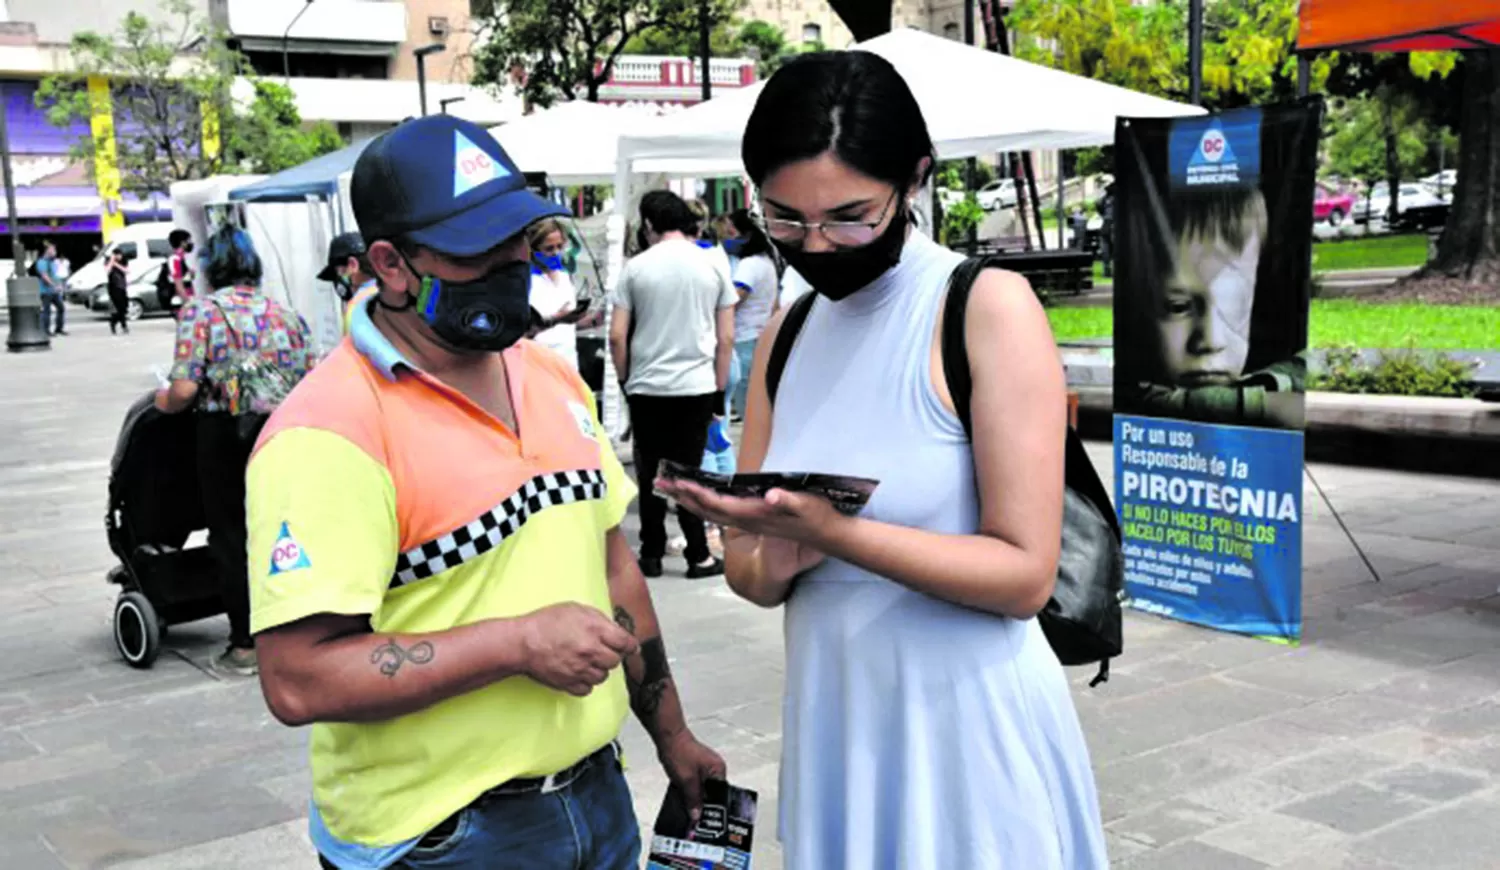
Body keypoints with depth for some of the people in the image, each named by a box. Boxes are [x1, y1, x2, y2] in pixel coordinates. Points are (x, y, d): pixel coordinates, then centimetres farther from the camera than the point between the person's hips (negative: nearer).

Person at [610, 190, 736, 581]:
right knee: (689, 472, 6)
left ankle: (652, 555, 15)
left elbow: (617, 336, -4)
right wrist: (720, 387, 10)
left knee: (650, 473, 9)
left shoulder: (635, 267, -2)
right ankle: (698, 556, 8)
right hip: (697, 386, 1)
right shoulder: (713, 265, 1)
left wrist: (625, 379, 10)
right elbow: (726, 338, 2)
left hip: (647, 387, 0)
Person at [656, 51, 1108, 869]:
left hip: (967, 723, -6)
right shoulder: (785, 336, 6)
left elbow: (1024, 573, -17)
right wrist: (779, 560, -15)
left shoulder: (989, 308, -13)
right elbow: (745, 565, 8)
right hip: (834, 719, 6)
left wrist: (831, 531, -27)